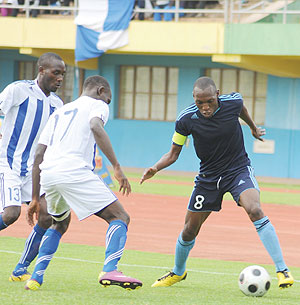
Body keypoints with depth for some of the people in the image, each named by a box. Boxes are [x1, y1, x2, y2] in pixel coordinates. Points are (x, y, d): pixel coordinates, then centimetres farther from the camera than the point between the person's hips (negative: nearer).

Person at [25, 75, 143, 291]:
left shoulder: (59, 113, 32)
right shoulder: (97, 105, 13)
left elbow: (38, 155, 26)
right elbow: (96, 128, -13)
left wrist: (35, 198, 28)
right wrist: (117, 167, -17)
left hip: (47, 175, 7)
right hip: (74, 171, -7)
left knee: (60, 224, 32)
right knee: (120, 217, -3)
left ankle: (36, 277, 20)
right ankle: (109, 271, -24)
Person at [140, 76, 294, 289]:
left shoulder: (233, 102, -17)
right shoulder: (186, 119, -17)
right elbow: (173, 153, -5)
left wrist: (253, 128, 28)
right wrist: (155, 168, -24)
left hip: (239, 169, -2)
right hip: (208, 176, 2)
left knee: (254, 210, -29)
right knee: (190, 229, 7)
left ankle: (282, 270, -26)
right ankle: (178, 272, 38)